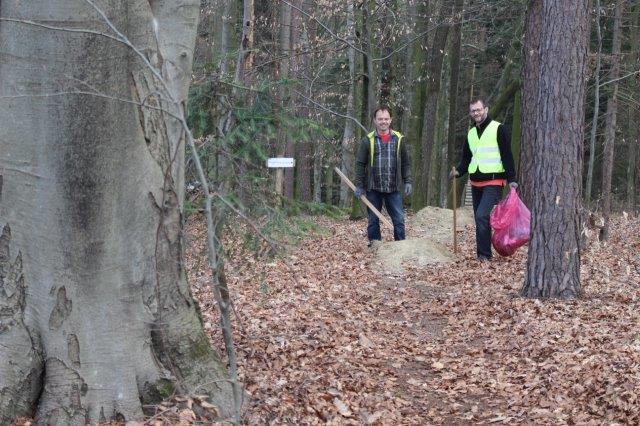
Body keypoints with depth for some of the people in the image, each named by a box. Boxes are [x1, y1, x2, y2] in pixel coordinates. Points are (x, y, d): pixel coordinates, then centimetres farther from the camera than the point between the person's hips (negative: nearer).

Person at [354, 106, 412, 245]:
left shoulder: (399, 139, 4)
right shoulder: (368, 140, 0)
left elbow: (406, 163, 9)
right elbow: (360, 164, 1)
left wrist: (407, 182, 1)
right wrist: (359, 185, -4)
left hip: (393, 188, 1)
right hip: (373, 188, -1)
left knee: (399, 219, -2)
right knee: (373, 220, 8)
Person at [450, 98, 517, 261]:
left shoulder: (498, 129, -6)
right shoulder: (471, 133, 15)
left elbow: (507, 155, -9)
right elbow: (466, 157, 19)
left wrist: (511, 179, -15)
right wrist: (459, 171, 0)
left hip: (493, 182, -7)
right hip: (476, 182, 8)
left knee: (482, 216, -20)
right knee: (479, 218, 10)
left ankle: (484, 254, -16)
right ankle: (483, 253, 18)